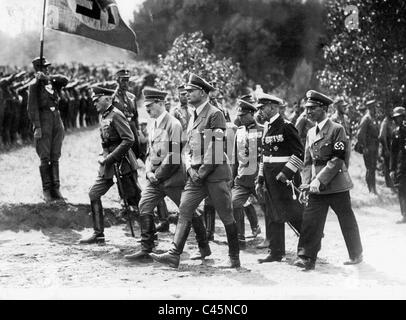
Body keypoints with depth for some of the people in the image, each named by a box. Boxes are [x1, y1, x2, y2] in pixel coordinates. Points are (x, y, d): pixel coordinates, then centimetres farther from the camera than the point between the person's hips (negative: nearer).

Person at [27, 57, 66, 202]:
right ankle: (46, 190, 2)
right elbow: (32, 108, -9)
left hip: (56, 119, 6)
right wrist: (37, 127, -15)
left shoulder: (51, 83, 13)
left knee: (55, 157, 7)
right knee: (45, 158, -3)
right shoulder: (34, 85, -5)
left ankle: (55, 188, 11)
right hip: (44, 120, -6)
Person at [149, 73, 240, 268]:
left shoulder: (214, 114, -9)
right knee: (184, 212, -3)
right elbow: (188, 146, 17)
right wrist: (190, 168, 0)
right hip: (197, 174, 8)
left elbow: (216, 147, -15)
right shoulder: (194, 116, 16)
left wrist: (203, 172, -15)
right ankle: (174, 254, -6)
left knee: (226, 216, 2)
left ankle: (234, 257, 14)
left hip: (215, 173, -8)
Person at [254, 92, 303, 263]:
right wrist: (260, 180, 17)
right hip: (271, 178, 8)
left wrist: (286, 172, -21)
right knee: (274, 215, 9)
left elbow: (299, 153, -15)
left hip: (286, 177, -8)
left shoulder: (286, 126, -12)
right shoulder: (267, 127, 13)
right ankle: (276, 252, 13)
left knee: (293, 212, -4)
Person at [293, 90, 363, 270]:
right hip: (316, 188, 5)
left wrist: (320, 180, -20)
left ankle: (356, 255, 23)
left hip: (336, 185, -5)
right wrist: (306, 183, 0)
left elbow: (338, 159, -15)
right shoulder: (311, 133, 13)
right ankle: (306, 258, -6)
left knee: (347, 221, 6)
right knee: (310, 221, -6)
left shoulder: (337, 129, -8)